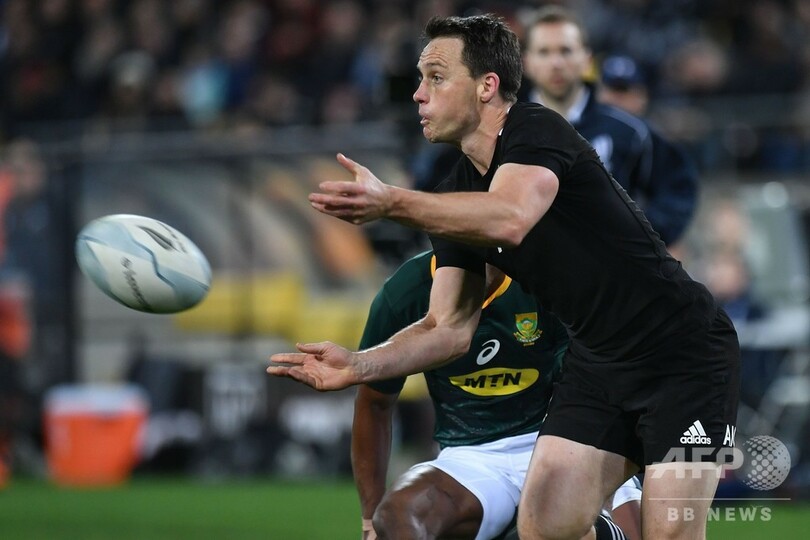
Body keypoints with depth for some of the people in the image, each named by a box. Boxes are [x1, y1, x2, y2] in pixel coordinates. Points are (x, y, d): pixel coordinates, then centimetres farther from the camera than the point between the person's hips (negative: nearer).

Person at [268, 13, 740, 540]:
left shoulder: (536, 131, -18)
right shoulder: (459, 194, 6)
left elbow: (510, 220, -40)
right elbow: (450, 327, 2)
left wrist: (392, 203, -50)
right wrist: (360, 365, -13)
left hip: (685, 356, -8)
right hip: (596, 363, 8)